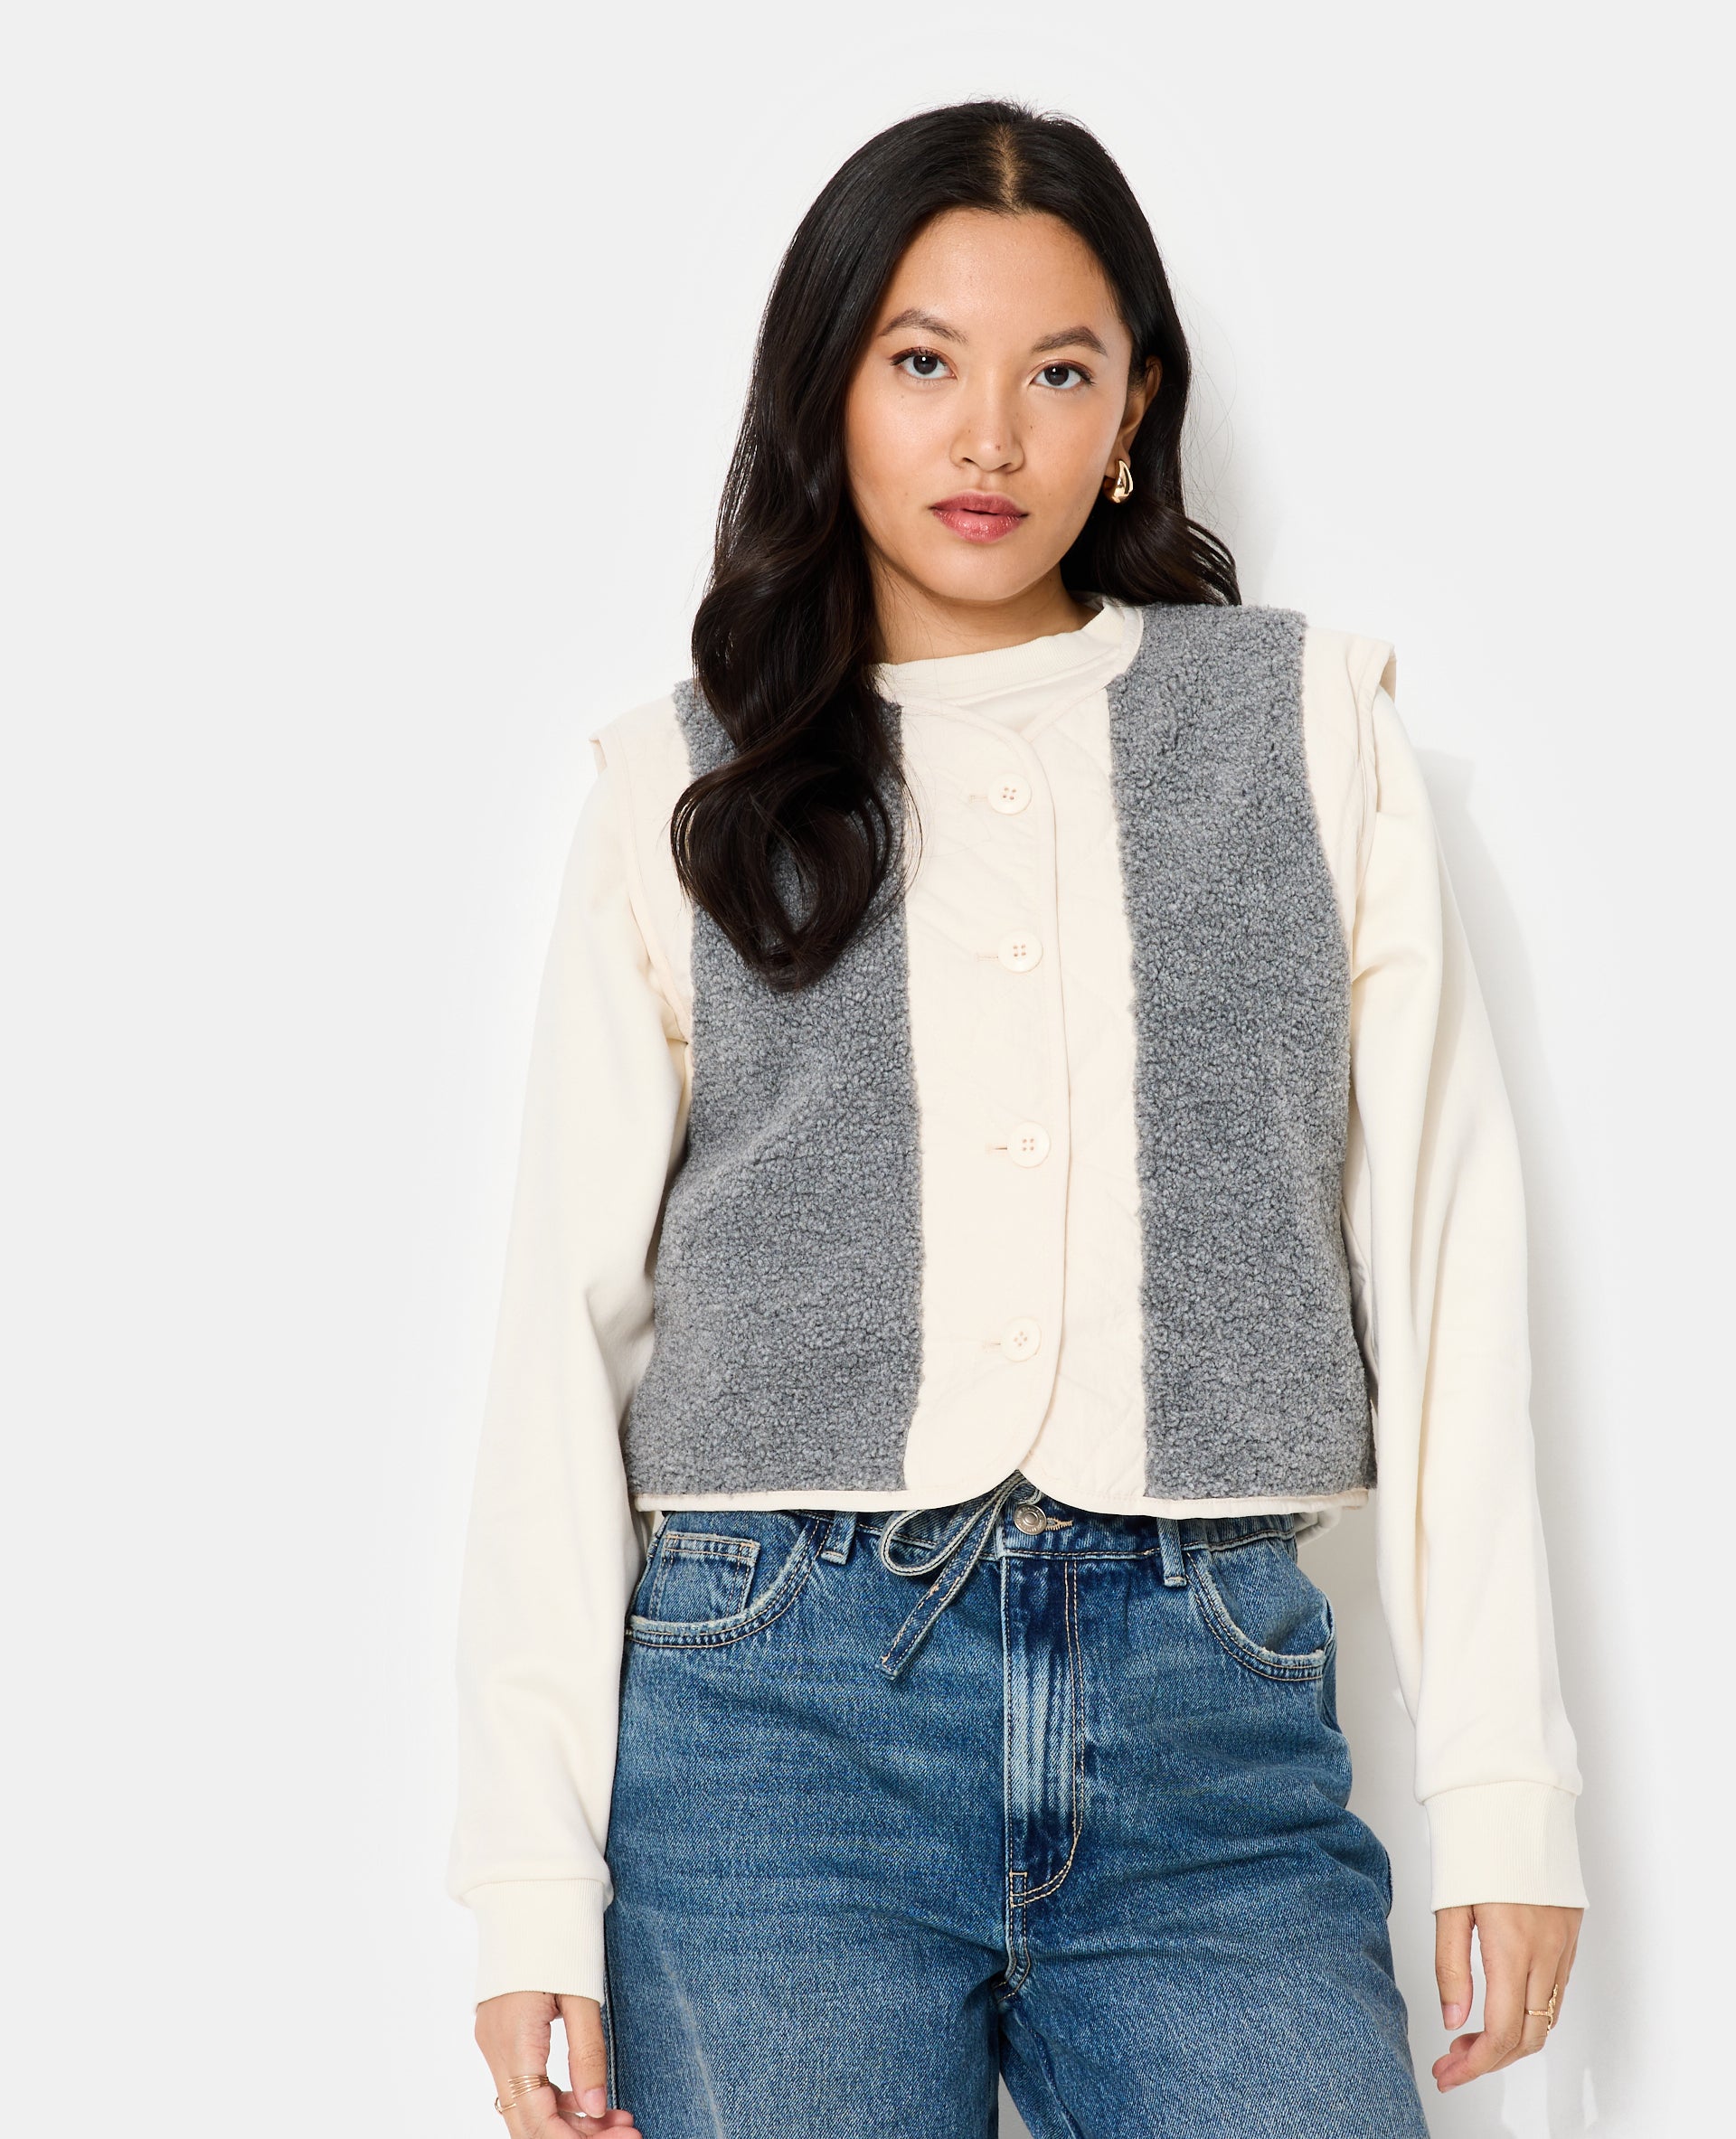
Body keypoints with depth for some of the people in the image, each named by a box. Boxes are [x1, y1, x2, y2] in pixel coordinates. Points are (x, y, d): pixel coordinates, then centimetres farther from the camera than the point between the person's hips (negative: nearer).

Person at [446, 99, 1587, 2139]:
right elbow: (567, 1321, 4)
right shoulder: (688, 785, 8)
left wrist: (1501, 1775, 0)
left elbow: (1439, 1238, 6)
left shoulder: (1311, 723, 9)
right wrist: (534, 1877, -3)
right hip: (773, 1714, 0)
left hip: (1214, 1732, 1)